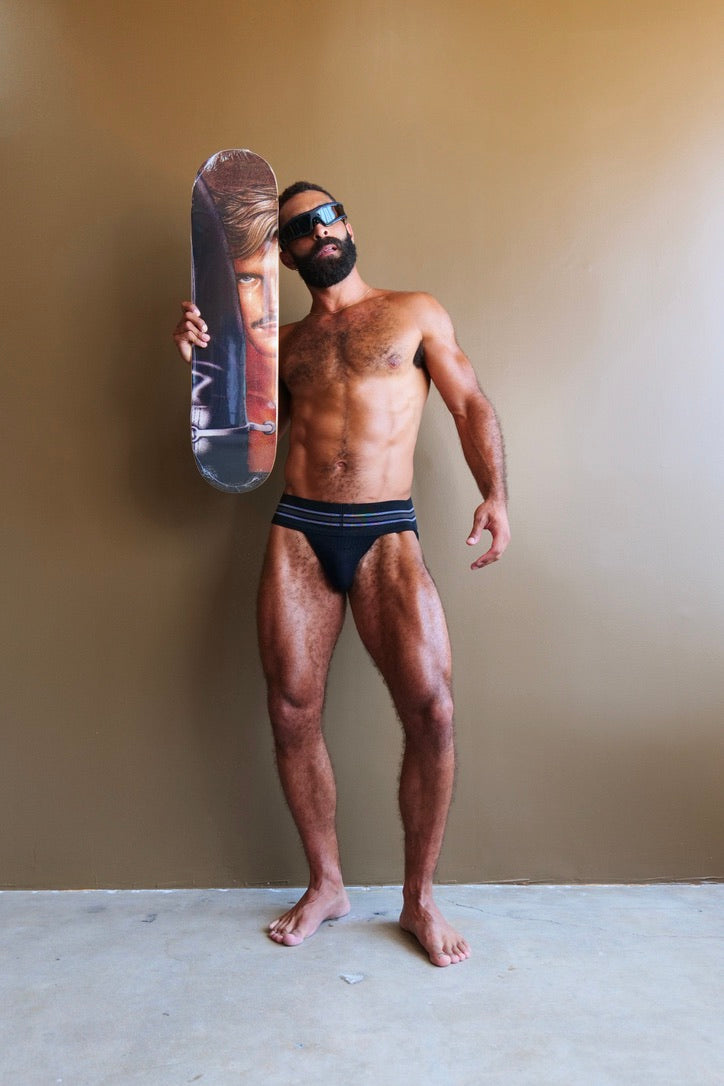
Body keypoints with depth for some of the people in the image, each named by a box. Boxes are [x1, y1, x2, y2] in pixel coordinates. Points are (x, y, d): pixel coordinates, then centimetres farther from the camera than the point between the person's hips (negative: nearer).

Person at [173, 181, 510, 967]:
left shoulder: (416, 313, 12)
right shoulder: (283, 341, 19)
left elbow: (471, 406, 6)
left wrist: (494, 493, -9)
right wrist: (202, 359, 1)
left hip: (385, 533, -2)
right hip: (297, 533, 3)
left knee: (431, 708, -13)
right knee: (292, 712, 1)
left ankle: (419, 899, 9)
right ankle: (325, 884, 23)